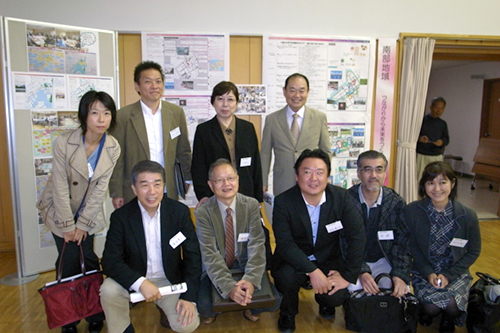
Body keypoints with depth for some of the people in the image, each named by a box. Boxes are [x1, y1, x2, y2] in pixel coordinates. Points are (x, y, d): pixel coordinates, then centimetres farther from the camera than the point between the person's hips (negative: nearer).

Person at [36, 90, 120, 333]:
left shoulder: (113, 148, -14)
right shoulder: (64, 142, -23)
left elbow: (100, 188, -10)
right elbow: (60, 187, -18)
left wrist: (82, 225, -9)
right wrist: (68, 226, -13)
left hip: (89, 211, 2)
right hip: (61, 209, -2)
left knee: (90, 260, 1)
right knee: (69, 263, 0)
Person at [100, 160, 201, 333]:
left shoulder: (180, 211, -11)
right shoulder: (121, 216, -12)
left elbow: (192, 256, -9)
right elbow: (110, 261, -16)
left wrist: (189, 296, -18)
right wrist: (141, 283, -31)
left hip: (170, 280, 0)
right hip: (134, 280, 0)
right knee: (108, 290, -29)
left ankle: (166, 306, 15)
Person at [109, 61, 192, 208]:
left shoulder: (176, 112, 3)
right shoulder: (123, 116, -5)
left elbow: (184, 151, 11)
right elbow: (117, 160, -2)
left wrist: (187, 179, 11)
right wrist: (116, 194, -2)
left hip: (169, 191, 2)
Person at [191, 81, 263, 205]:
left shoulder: (248, 128, 9)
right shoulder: (203, 130, 4)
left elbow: (256, 166, 9)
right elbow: (198, 167, 1)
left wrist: (258, 199, 6)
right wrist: (203, 195, -10)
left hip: (246, 195, 2)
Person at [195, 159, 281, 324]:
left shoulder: (252, 205, -9)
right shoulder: (202, 212, -14)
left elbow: (257, 244, -15)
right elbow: (209, 254, -20)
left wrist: (251, 280, -31)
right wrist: (229, 287, -33)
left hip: (245, 265, 1)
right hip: (215, 269, -1)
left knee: (274, 301, -18)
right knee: (204, 307, -24)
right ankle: (212, 312, 15)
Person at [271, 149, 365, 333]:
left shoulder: (341, 197, -13)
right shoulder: (283, 202, -18)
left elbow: (357, 235, -12)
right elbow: (285, 243, -23)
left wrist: (348, 275, -17)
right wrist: (313, 271, -33)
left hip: (329, 258, 2)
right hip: (293, 259, -1)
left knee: (336, 296, -21)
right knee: (287, 276, -31)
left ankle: (325, 303, 20)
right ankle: (288, 313, 5)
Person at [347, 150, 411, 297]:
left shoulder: (397, 203, -3)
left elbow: (403, 243, -4)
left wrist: (400, 275, -19)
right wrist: (361, 272, -25)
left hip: (383, 261, 2)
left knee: (401, 291, -22)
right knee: (353, 289, -29)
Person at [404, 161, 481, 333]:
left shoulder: (468, 216, -10)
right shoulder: (411, 211, -14)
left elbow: (474, 251, -1)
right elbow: (412, 246, -4)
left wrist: (449, 275, -11)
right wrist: (428, 273, -15)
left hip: (455, 272, 1)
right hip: (424, 271, -1)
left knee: (452, 304, -24)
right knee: (431, 306, -23)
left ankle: (449, 319, 16)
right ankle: (426, 311, 18)